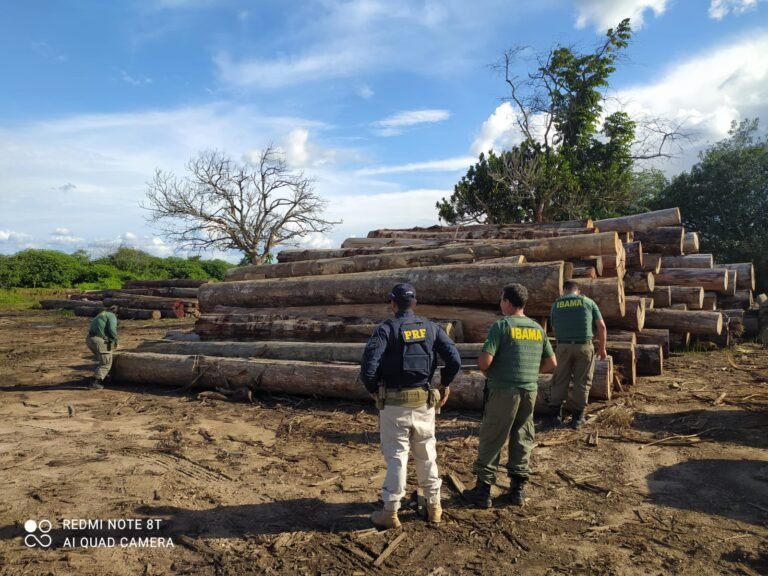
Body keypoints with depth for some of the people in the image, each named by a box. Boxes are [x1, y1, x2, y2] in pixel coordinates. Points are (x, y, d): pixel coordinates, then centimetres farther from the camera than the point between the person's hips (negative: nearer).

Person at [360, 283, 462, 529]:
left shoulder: (386, 329, -10)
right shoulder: (431, 328, 1)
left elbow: (368, 367, -20)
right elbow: (455, 360, -6)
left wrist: (373, 390, -2)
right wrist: (445, 385, 10)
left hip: (394, 403, -3)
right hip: (424, 402, 3)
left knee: (396, 458, 7)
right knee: (427, 456, 18)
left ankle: (390, 513, 17)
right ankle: (434, 506, 30)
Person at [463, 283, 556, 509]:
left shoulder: (501, 325, -10)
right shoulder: (537, 328, 8)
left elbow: (484, 360, -17)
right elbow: (551, 363, 13)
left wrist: (488, 372, 3)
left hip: (503, 390, -5)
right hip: (530, 390, 5)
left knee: (491, 440, 4)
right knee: (522, 440, 14)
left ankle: (483, 490, 10)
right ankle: (517, 489, 20)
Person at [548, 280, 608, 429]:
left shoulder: (556, 304, 10)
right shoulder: (588, 302, 7)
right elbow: (601, 327, 5)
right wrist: (602, 348, 14)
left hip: (563, 346, 1)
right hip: (584, 346, -1)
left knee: (560, 381, 10)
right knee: (581, 382, 8)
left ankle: (555, 415, 10)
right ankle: (577, 417, 12)